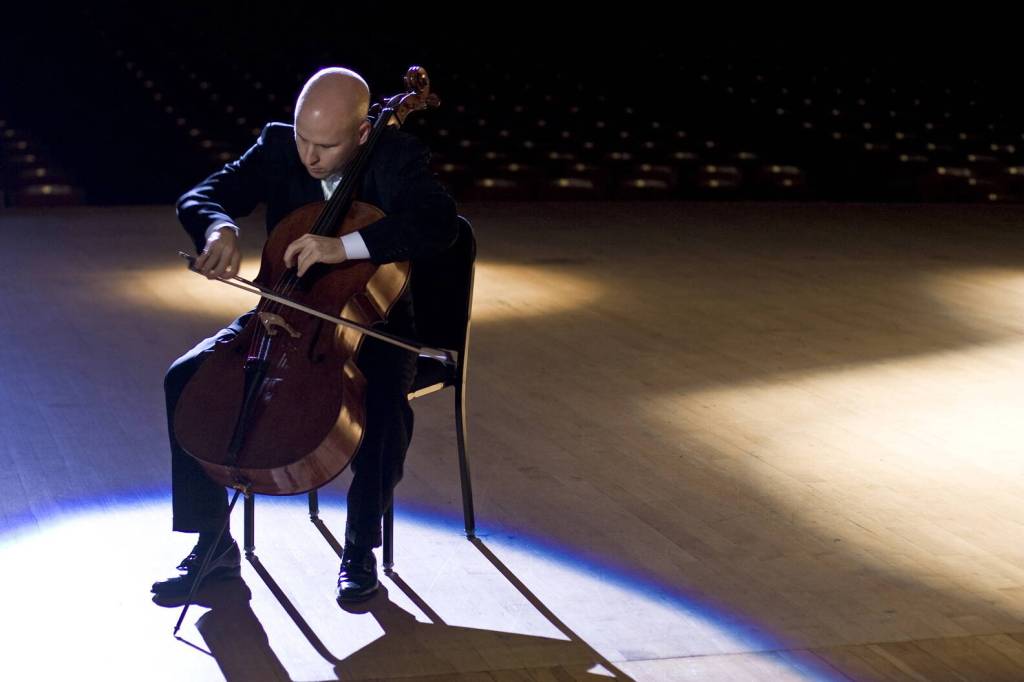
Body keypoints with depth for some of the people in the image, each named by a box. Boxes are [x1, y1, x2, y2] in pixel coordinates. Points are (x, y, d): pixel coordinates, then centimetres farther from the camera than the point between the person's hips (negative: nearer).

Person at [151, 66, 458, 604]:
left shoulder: (397, 157, -15)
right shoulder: (278, 146, -4)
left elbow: (439, 222, -32)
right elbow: (200, 196, -6)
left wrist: (345, 245, -45)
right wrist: (220, 227, -32)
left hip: (370, 325, -4)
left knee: (385, 405, -35)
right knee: (187, 377, -17)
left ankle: (361, 547, -11)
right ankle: (213, 544, -5)